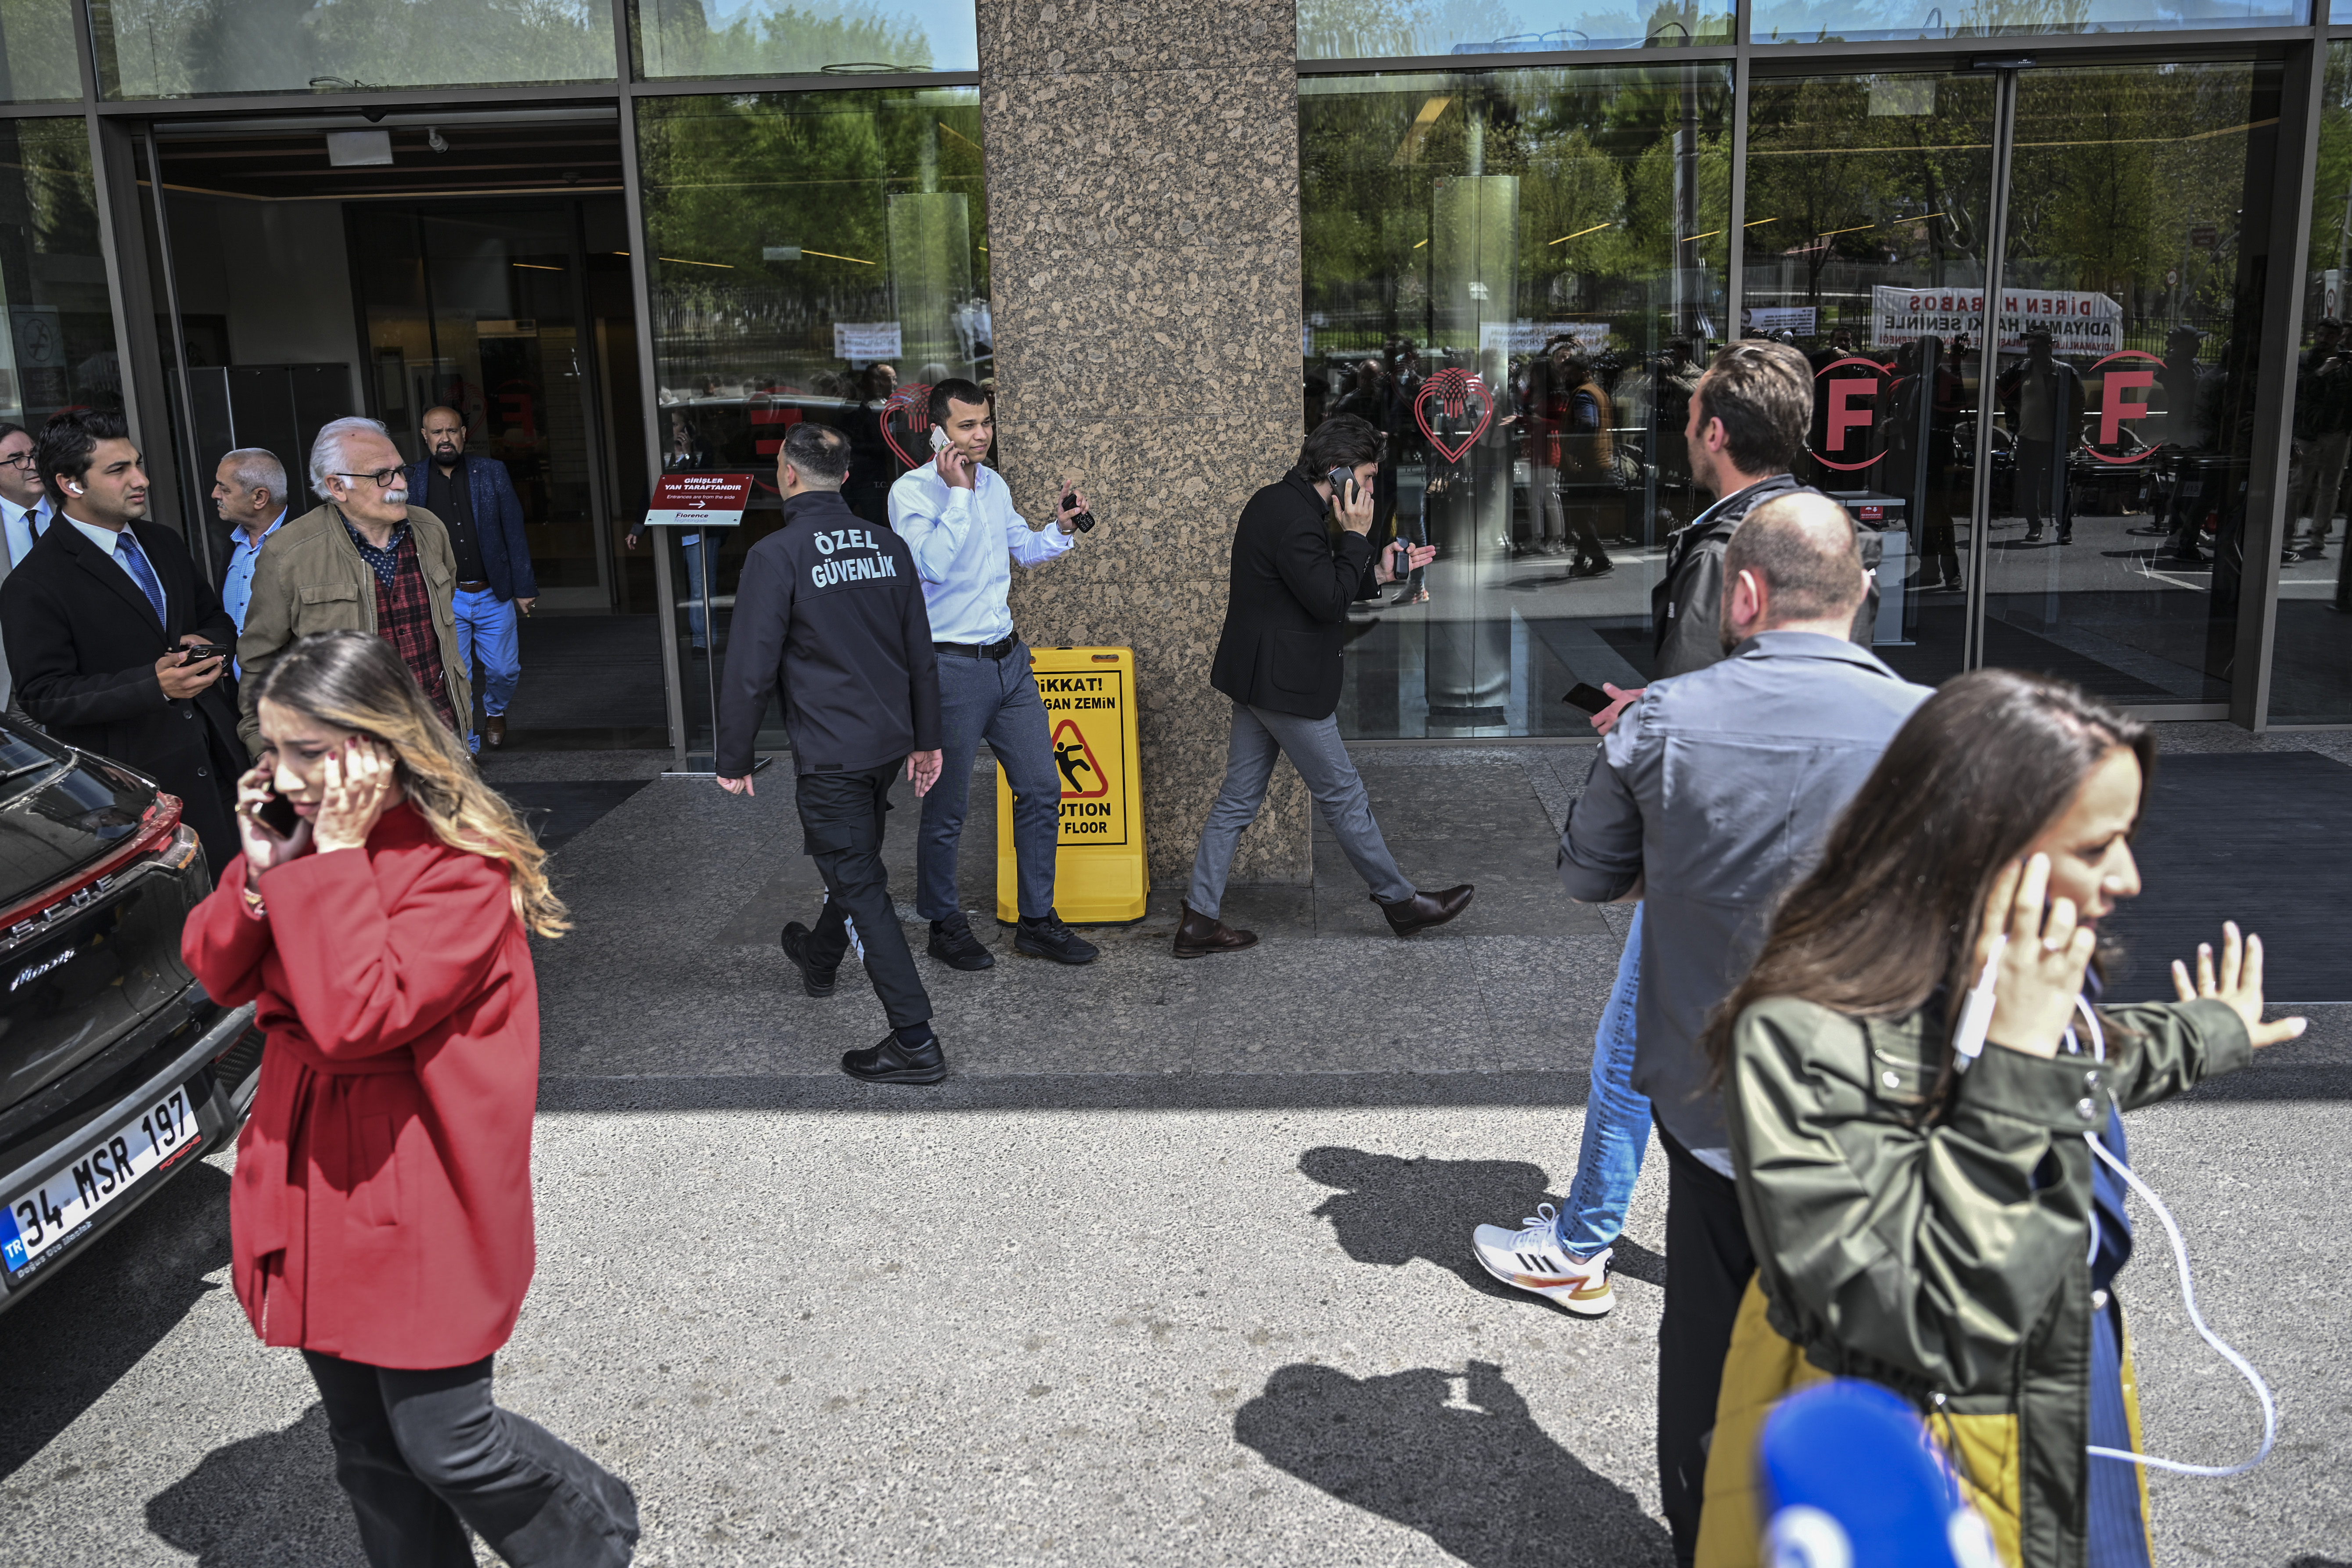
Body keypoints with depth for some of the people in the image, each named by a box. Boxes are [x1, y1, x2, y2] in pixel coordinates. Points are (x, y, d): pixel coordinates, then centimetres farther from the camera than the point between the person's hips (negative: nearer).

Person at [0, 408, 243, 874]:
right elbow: (45, 696, -14)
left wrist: (208, 641, -3)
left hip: (217, 754, 6)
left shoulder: (163, 543, 12)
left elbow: (215, 617, 24)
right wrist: (154, 685, -25)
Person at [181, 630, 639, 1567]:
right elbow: (216, 972, 5)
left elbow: (357, 1016, -28)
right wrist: (263, 869, -12)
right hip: (312, 1181, 7)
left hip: (418, 1198, -7)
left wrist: (335, 858, -25)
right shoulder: (305, 837, 4)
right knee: (365, 1450, 17)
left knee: (443, 1442, 3)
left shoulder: (464, 866, -20)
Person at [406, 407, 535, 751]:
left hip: (494, 595, 1)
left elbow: (515, 532, 2)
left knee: (505, 671, 8)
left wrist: (524, 587, -1)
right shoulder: (410, 479, 1)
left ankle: (495, 711, 41)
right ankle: (466, 746, 17)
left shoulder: (493, 473, 1)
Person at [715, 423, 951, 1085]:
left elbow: (751, 669, -15)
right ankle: (819, 961, 52)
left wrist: (735, 761, -5)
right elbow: (921, 652, 10)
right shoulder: (888, 546, 4)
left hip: (830, 752, -7)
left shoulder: (777, 556, -15)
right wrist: (926, 739, 18)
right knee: (854, 861, 26)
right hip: (890, 743, 7)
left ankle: (914, 1041, -3)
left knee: (861, 884, -2)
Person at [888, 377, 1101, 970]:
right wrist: (958, 491, -21)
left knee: (1041, 790, 8)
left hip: (1009, 659, 7)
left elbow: (1024, 549, 26)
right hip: (952, 669, -7)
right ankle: (945, 926, 21)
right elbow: (935, 563, -27)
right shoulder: (912, 491, -11)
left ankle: (1037, 922, 20)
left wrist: (1062, 528, 7)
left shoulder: (994, 484, 10)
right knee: (946, 810, 3)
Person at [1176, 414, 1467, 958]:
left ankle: (1199, 921, 14)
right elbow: (1329, 601, -22)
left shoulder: (1274, 501, 12)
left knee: (1238, 799, 11)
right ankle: (1400, 902, 20)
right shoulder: (1297, 520, -22)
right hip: (1285, 683, -10)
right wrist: (1356, 536, -15)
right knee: (1343, 795, 5)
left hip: (1258, 679, 10)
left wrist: (1379, 571, 14)